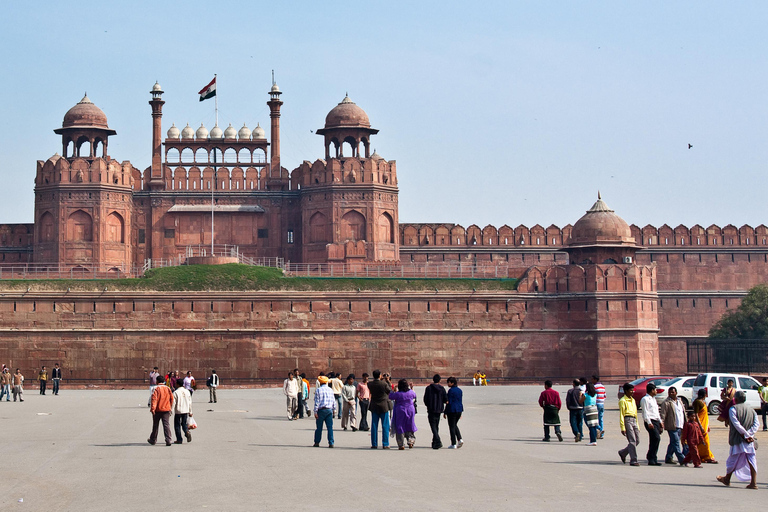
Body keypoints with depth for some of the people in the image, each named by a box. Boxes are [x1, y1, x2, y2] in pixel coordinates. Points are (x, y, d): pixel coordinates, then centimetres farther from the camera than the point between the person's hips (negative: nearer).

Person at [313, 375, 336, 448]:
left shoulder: (318, 390, -4)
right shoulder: (330, 390, 9)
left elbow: (317, 401, -7)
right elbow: (333, 401, 12)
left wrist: (315, 412, -7)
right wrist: (333, 409, 20)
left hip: (321, 410, -3)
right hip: (329, 410, 3)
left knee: (319, 427, 7)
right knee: (330, 427, 2)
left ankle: (317, 442, 14)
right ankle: (331, 443, -4)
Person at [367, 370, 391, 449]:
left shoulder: (370, 384, -6)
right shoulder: (384, 384, -15)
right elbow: (389, 391, -1)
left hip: (374, 407, 3)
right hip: (384, 407, -3)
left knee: (374, 426, 8)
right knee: (385, 426, 3)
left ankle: (374, 444, 8)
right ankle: (385, 444, 1)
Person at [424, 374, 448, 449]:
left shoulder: (429, 388, -7)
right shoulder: (442, 389, 1)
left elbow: (425, 399, -6)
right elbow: (445, 399, -2)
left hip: (431, 410, -4)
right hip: (439, 410, 4)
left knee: (433, 426, -6)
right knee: (436, 426, 16)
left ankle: (438, 441, -23)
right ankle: (435, 442, 21)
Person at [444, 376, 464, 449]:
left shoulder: (451, 391, -14)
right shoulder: (460, 390, 9)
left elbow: (448, 402, -14)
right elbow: (461, 401, 14)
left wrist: (445, 412, -9)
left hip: (452, 410, -7)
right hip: (459, 410, 7)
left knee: (452, 427, 2)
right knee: (455, 425, 21)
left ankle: (453, 444, 2)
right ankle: (460, 439, 5)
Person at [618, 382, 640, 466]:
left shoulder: (633, 400, 20)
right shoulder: (623, 401, -5)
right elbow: (621, 415, -8)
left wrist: (637, 426, 21)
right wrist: (622, 428, -14)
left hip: (634, 421, 8)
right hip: (627, 420, -8)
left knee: (637, 441, 6)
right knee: (632, 441, -11)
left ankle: (623, 453, 24)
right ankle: (633, 460, -9)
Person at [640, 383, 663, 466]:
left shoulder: (653, 399, 24)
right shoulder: (645, 399, -5)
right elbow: (645, 412, -13)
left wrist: (660, 422, 22)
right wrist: (649, 423, -20)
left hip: (656, 421, 9)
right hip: (650, 422, -9)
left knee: (653, 440, 5)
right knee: (656, 438, -19)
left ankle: (652, 459, 7)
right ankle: (651, 458, -17)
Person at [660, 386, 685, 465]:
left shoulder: (680, 401, 18)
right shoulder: (666, 403, -5)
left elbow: (684, 413, 25)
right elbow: (663, 415, -11)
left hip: (680, 427, 7)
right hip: (672, 427, -7)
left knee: (673, 443, 13)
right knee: (676, 443, -10)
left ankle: (668, 458, 22)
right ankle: (682, 459, -14)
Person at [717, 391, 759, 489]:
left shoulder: (733, 409, -5)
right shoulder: (752, 410, 11)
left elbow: (737, 425, -15)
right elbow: (757, 424, -1)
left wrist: (746, 436, -12)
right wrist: (749, 434, -9)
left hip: (738, 440, -4)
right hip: (750, 441, 4)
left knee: (733, 460, 10)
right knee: (751, 460, 2)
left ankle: (727, 479, 27)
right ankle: (753, 482, -5)